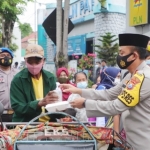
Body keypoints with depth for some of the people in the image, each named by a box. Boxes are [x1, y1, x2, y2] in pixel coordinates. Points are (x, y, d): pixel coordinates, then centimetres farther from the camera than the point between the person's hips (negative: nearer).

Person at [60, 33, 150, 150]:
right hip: (134, 139, 9)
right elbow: (109, 94, 9)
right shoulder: (134, 76, 9)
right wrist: (78, 91, 3)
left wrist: (85, 103, -14)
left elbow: (116, 106, -24)